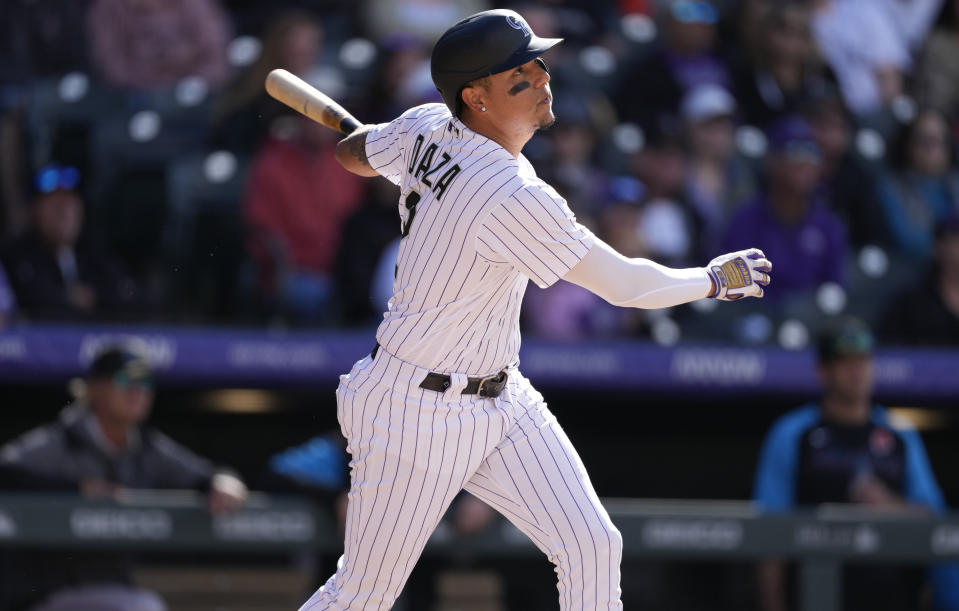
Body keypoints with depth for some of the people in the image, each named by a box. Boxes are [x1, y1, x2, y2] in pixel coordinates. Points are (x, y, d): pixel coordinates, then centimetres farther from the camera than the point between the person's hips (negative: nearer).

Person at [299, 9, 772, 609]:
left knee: (593, 546, 0)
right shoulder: (512, 198, -29)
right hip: (419, 417, -9)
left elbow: (352, 151, 16)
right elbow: (624, 284, -22)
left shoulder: (426, 128, -5)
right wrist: (719, 279, -5)